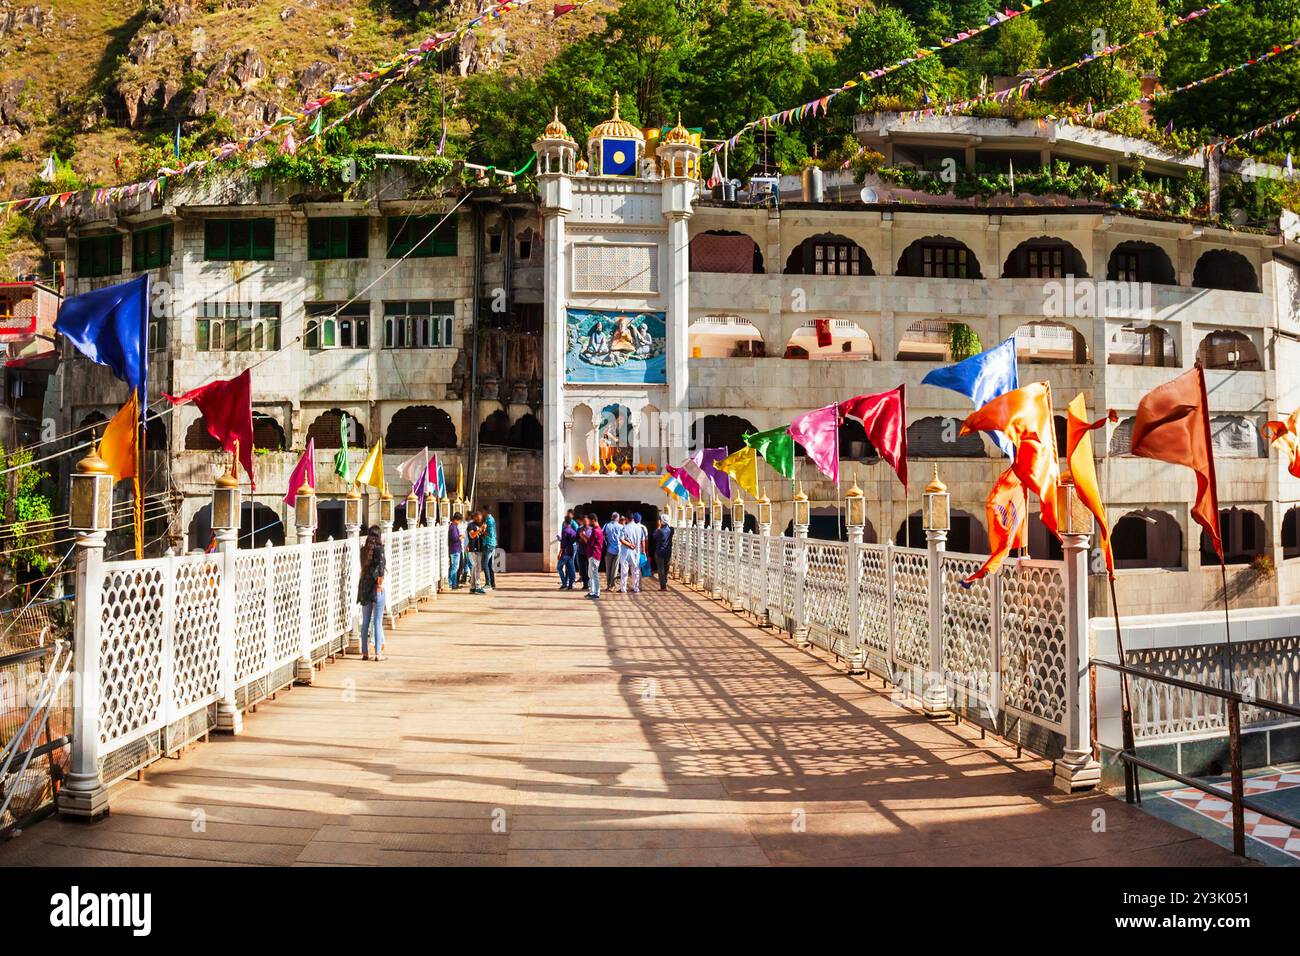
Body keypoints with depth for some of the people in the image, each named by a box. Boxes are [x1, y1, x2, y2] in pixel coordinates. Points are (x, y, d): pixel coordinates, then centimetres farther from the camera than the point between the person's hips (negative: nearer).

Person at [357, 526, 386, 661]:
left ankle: (365, 652, 15)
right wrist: (380, 583, -10)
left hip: (364, 586, 6)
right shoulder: (379, 548, -10)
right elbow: (380, 566, -18)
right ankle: (378, 653, 2)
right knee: (377, 622, 0)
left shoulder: (364, 549, 6)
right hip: (376, 588, -6)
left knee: (365, 622, 11)